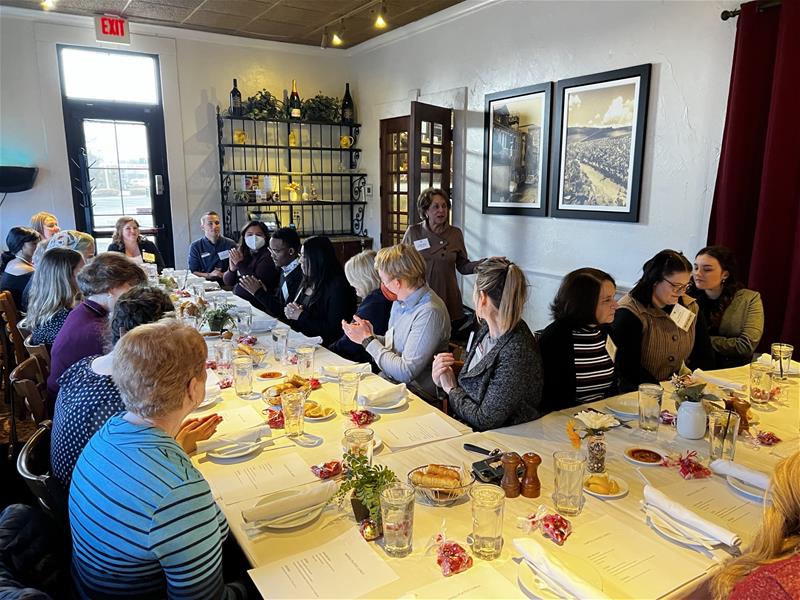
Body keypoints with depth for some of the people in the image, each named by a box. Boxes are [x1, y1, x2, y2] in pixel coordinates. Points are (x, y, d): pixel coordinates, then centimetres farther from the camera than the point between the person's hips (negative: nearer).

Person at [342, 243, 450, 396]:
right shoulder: (400, 300, 4)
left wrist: (368, 340, -14)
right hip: (389, 380, 8)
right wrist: (373, 336, -4)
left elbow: (406, 373, -23)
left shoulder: (429, 313, -24)